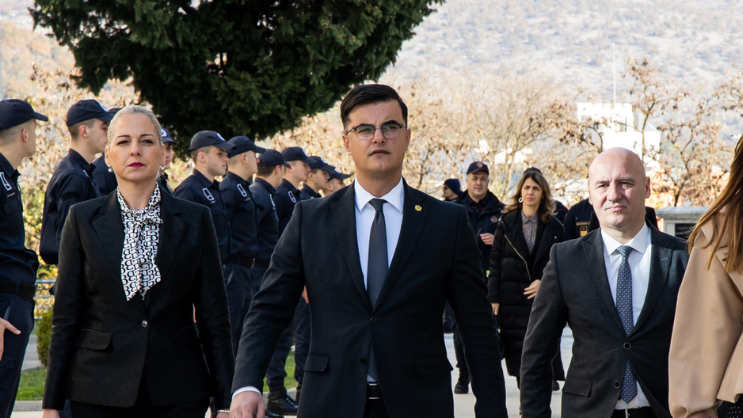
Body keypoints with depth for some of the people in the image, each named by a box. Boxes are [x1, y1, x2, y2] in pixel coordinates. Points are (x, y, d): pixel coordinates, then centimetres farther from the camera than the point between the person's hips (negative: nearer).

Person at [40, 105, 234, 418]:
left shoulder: (195, 220, 5)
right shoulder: (83, 219, 4)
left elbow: (213, 317, 5)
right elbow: (65, 316, 5)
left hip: (178, 392, 0)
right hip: (99, 392, 0)